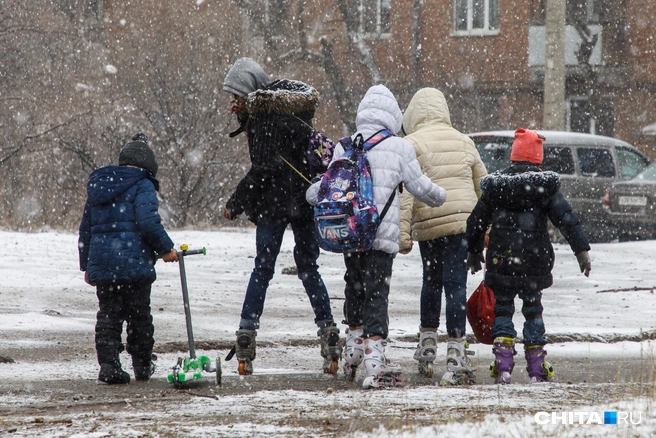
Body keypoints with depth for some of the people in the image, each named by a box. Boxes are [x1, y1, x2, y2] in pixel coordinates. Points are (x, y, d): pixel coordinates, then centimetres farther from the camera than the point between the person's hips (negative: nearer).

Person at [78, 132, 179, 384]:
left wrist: (86, 265, 24)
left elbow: (86, 229, 19)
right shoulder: (142, 187, -4)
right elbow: (148, 222, -17)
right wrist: (165, 249, -5)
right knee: (139, 315, 8)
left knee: (108, 316, 6)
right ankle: (142, 365, 15)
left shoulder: (97, 186, 17)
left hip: (101, 266, 5)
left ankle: (108, 363, -8)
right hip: (134, 264, -5)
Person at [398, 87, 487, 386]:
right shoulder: (464, 142, 13)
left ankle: (427, 343, 23)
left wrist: (402, 233, -10)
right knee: (455, 285, -3)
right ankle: (456, 354, -10)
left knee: (431, 281, 19)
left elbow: (405, 193, -10)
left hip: (428, 226, -2)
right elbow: (483, 185, 18)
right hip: (463, 223, 2)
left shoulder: (411, 144, -2)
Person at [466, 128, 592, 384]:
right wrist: (581, 250, -7)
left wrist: (473, 252, 25)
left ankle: (502, 366, -5)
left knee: (502, 308, 9)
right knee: (533, 310, 12)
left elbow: (476, 222, 12)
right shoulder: (545, 186, -3)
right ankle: (537, 369, 10)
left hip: (500, 259, 1)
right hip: (534, 261, -1)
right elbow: (566, 219, -9)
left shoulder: (494, 185, 4)